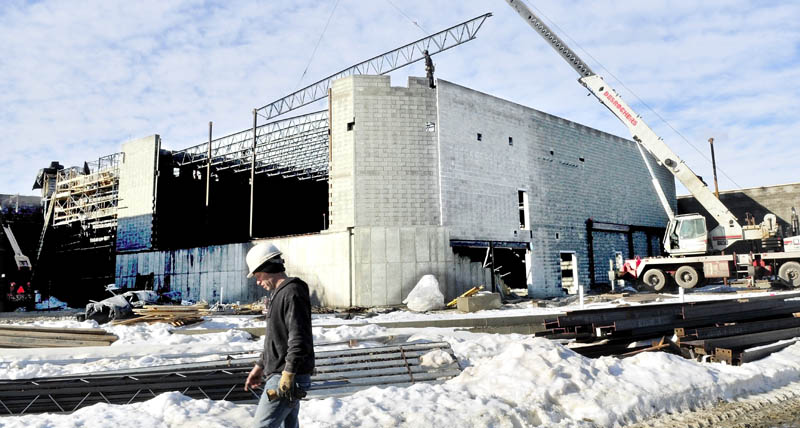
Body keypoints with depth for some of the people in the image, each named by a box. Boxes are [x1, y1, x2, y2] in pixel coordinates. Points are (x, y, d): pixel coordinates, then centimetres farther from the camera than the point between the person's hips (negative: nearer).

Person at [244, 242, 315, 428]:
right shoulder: (278, 293, 16)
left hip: (287, 379, -10)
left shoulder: (292, 293, -16)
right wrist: (260, 366, 23)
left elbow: (299, 339, -23)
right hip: (280, 375, 10)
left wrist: (287, 375, -24)